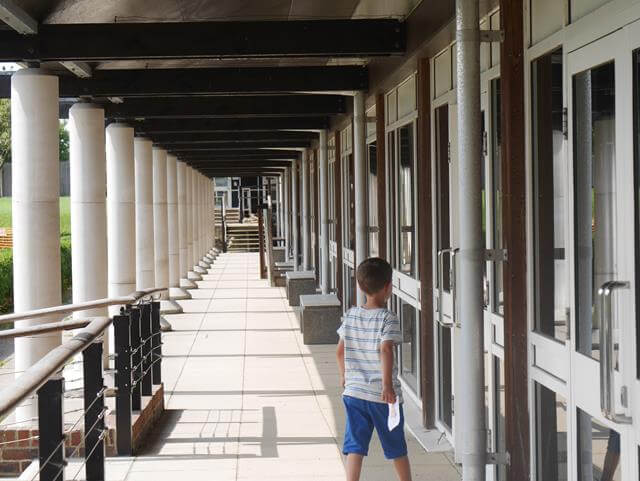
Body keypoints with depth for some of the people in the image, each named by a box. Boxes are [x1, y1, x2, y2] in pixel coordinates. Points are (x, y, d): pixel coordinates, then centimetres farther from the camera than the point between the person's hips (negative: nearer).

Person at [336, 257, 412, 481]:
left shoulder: (350, 316, 4)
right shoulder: (388, 319, -12)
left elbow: (340, 350, 9)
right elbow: (386, 349, -25)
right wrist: (387, 384, -27)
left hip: (354, 392, 4)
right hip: (382, 396, -4)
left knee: (355, 446, 3)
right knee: (397, 448, 14)